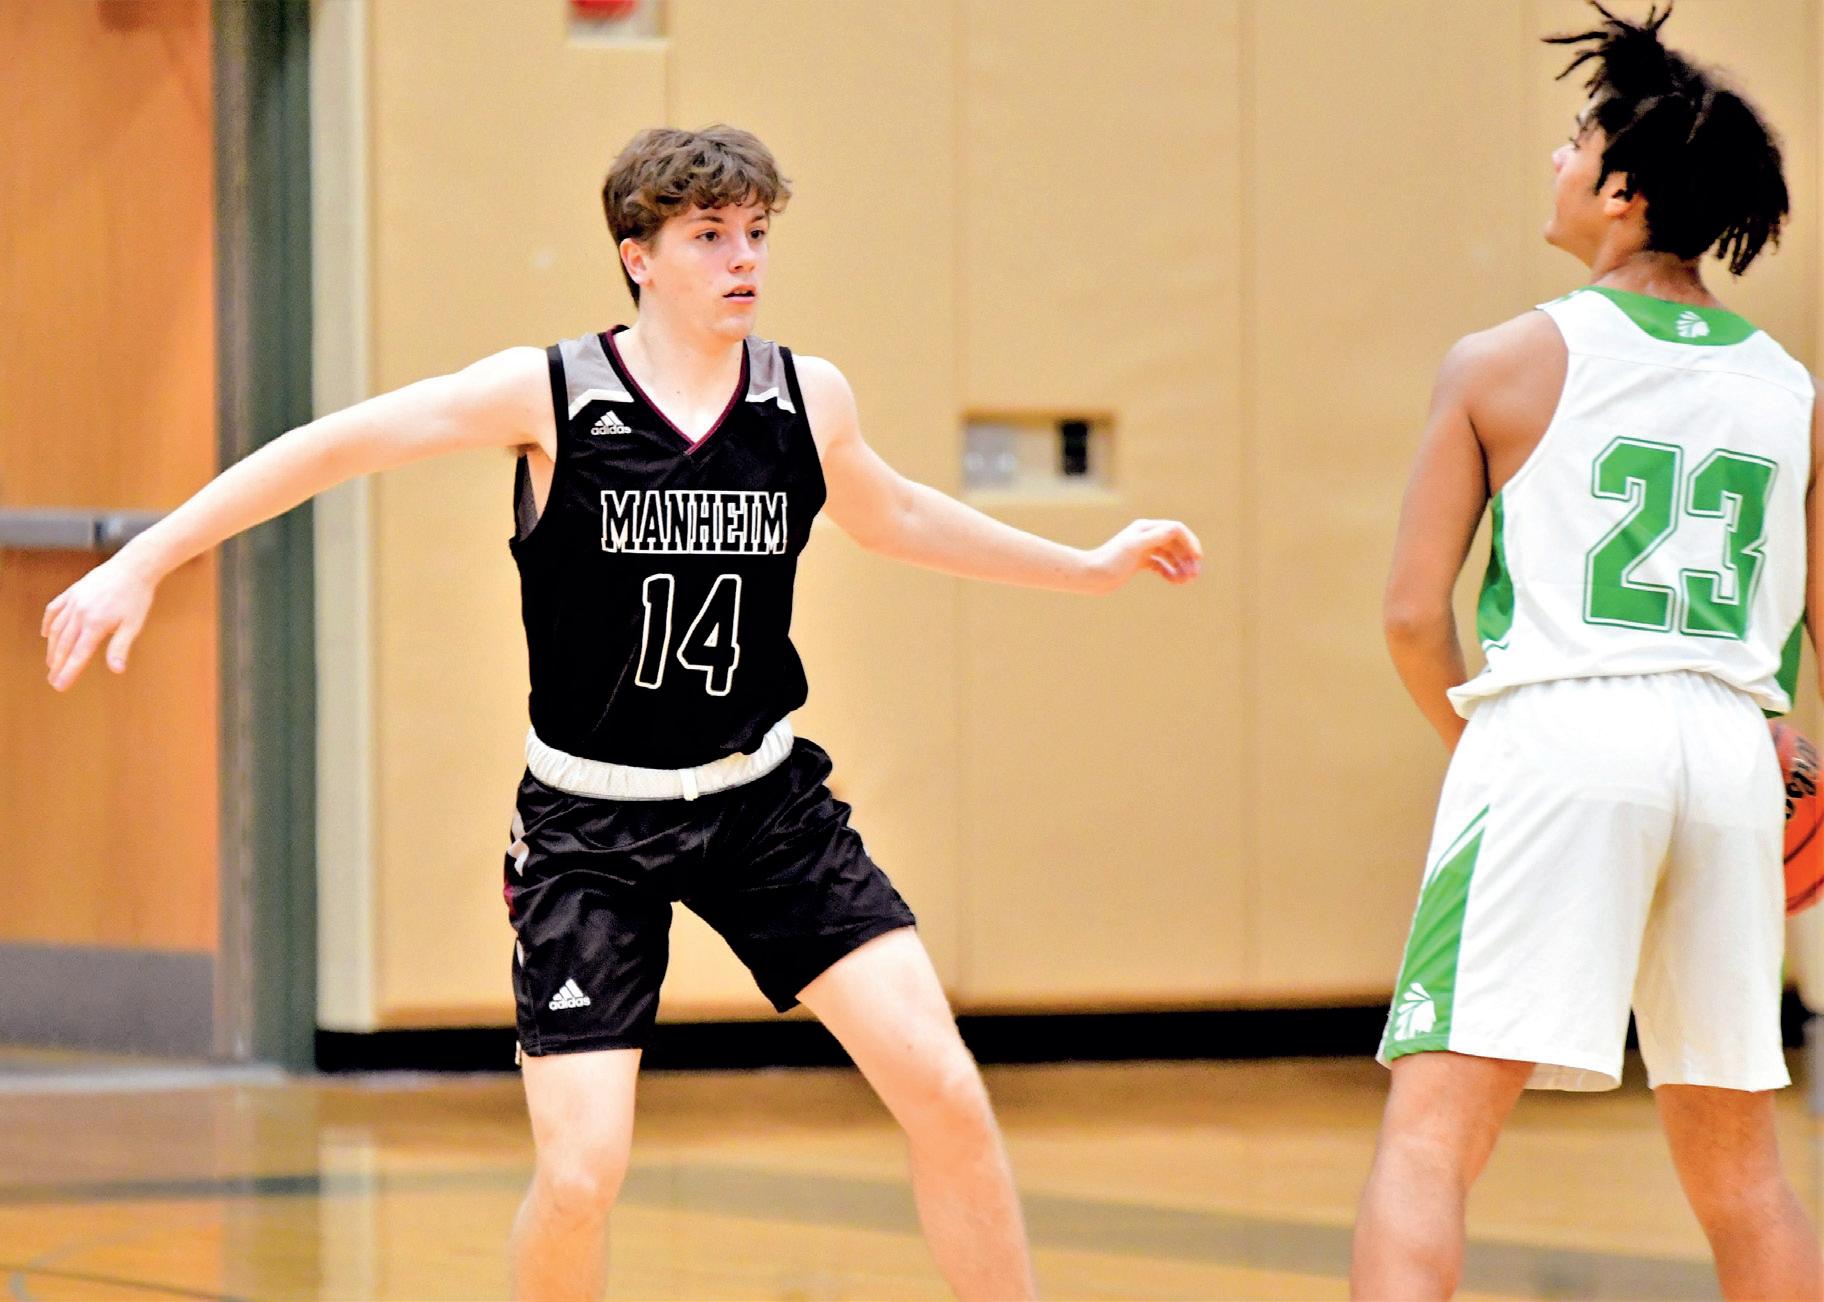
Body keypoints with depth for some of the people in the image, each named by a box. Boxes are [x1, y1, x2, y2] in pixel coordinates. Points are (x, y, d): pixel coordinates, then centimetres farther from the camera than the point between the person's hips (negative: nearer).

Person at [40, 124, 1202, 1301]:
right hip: (591, 825, -3)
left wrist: (1088, 567, 26)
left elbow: (890, 514, 20)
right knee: (580, 1173, -12)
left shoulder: (808, 399, -2)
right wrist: (140, 565, -12)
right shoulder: (549, 394, -13)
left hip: (762, 801, 3)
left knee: (947, 1092, -8)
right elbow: (333, 448, -8)